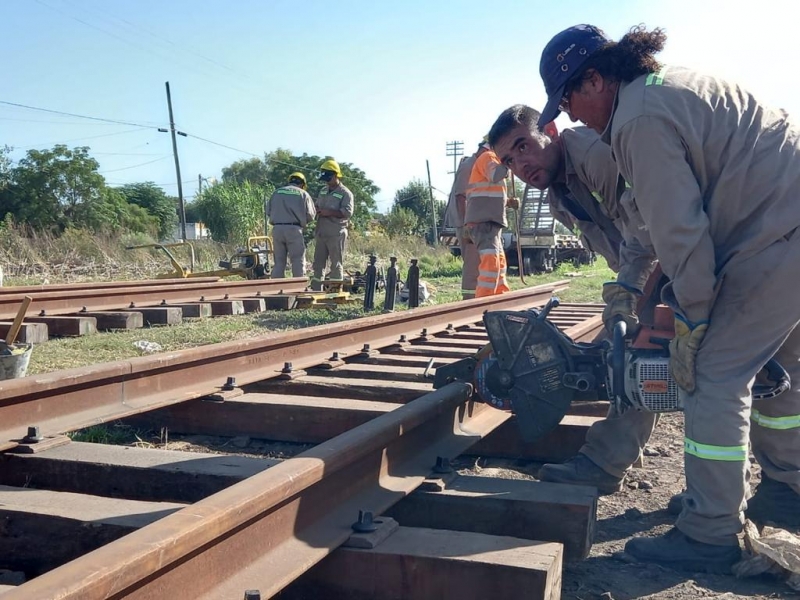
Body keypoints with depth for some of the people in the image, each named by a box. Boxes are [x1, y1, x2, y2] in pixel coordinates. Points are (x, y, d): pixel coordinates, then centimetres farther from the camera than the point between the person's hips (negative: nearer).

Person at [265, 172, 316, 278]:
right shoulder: (303, 194, 6)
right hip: (294, 229, -3)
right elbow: (310, 215, 3)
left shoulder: (276, 192, 13)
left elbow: (268, 212, 11)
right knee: (298, 261, 2)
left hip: (277, 229, 3)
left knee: (278, 261, 9)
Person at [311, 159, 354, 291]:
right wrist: (318, 211, 3)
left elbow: (348, 212, -15)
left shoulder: (345, 193, -5)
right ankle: (315, 290, 13)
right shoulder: (324, 191, 17)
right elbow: (317, 205, 27)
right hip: (321, 233, 7)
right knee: (318, 262, 8)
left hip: (336, 234, -7)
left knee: (336, 264, -1)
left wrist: (329, 212, -19)